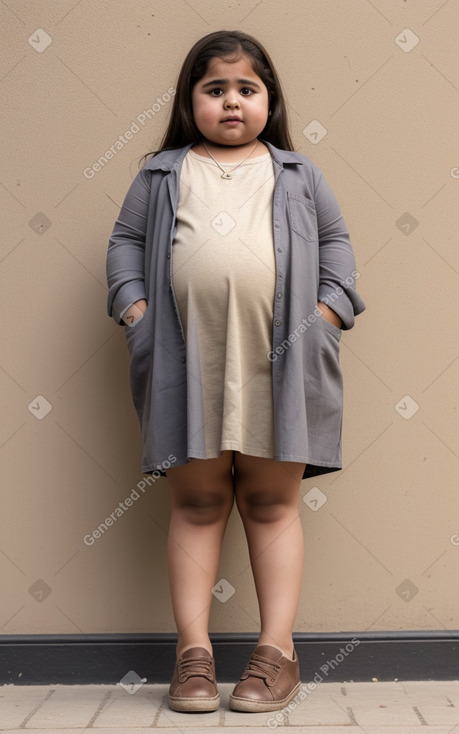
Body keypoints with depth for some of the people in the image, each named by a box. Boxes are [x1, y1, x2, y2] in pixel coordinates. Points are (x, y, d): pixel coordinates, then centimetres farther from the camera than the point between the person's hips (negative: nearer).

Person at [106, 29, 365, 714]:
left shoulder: (297, 172, 17)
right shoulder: (162, 172, 16)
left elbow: (335, 240, 17)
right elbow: (126, 240, 15)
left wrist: (330, 309, 2)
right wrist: (134, 305, -1)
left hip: (279, 361, 0)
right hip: (187, 361, 0)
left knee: (272, 502, 4)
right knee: (196, 503, 4)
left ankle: (277, 647, 12)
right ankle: (194, 649, 12)